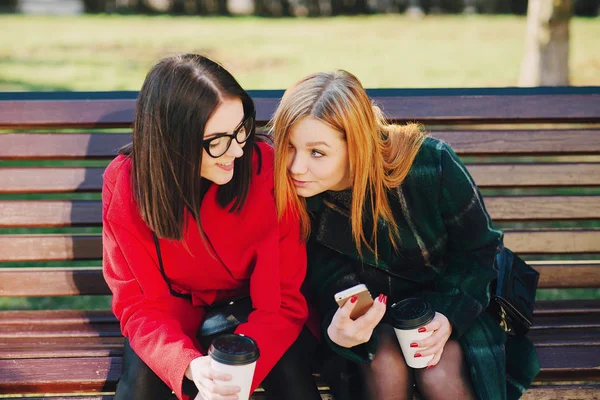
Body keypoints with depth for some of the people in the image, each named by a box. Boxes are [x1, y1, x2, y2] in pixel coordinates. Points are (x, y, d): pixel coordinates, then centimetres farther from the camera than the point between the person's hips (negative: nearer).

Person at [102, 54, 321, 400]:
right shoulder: (125, 182, -23)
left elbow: (284, 298, -20)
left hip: (252, 307, 0)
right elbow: (139, 302, -18)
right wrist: (190, 366, -38)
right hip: (177, 308, 1)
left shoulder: (268, 169, -26)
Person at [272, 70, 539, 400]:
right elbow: (332, 286, -14)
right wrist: (337, 332, -38)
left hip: (450, 293, -1)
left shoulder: (430, 164, -27)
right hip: (371, 307, 1)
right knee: (385, 367, -30)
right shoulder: (298, 200, -22)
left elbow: (479, 248, -10)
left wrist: (449, 314, -25)